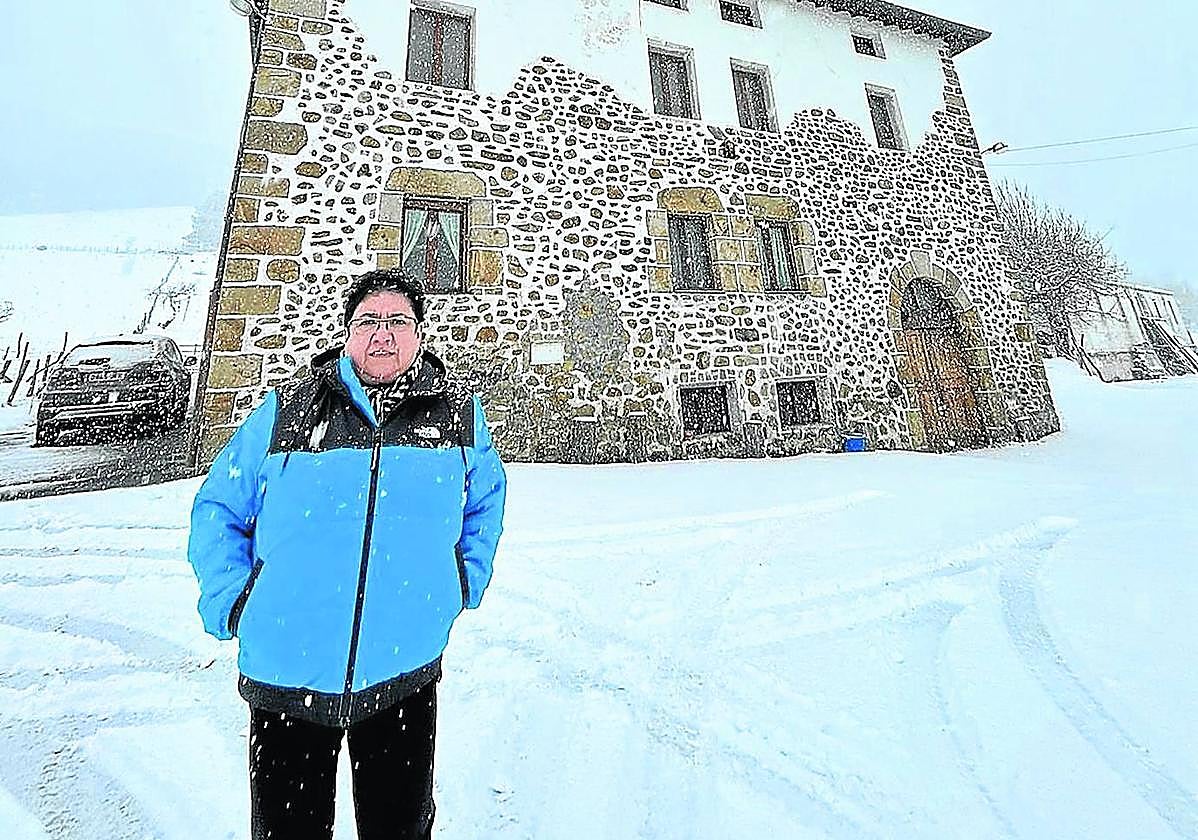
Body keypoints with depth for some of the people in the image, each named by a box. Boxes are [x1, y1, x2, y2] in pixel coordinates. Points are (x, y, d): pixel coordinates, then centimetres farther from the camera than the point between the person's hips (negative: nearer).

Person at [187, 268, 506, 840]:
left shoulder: (460, 415, -2)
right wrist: (230, 602, -2)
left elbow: (486, 501, 13)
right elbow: (218, 507, 7)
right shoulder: (283, 412, -3)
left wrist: (467, 581, 5)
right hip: (285, 672, 0)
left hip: (404, 672, 1)